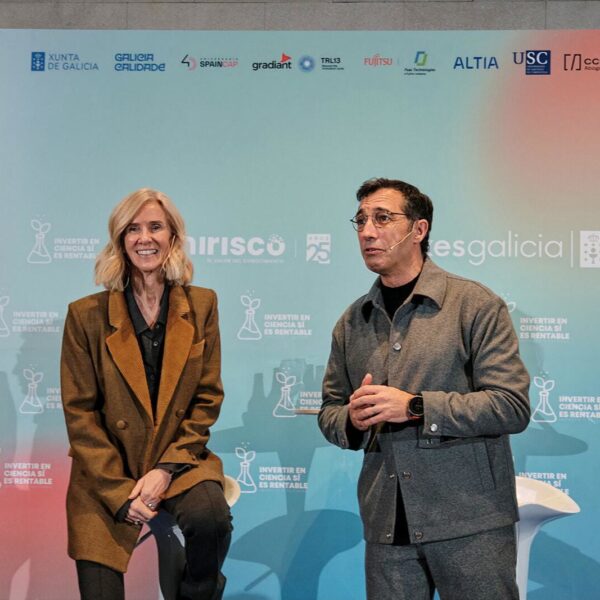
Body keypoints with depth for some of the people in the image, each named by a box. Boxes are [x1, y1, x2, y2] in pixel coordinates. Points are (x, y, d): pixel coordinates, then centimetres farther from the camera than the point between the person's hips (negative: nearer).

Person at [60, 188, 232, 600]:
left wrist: (167, 469, -11)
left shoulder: (202, 305, 4)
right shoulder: (87, 315, -2)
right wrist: (121, 492, -12)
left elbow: (208, 399, 3)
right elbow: (80, 414, -3)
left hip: (180, 461, 1)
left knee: (210, 516, -30)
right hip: (106, 477, 0)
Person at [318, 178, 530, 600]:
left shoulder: (476, 305, -4)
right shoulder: (351, 323, 11)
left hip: (470, 520, -4)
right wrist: (352, 420, -6)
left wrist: (414, 407, -17)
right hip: (387, 526, 4)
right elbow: (330, 411, 17)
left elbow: (512, 406, -10)